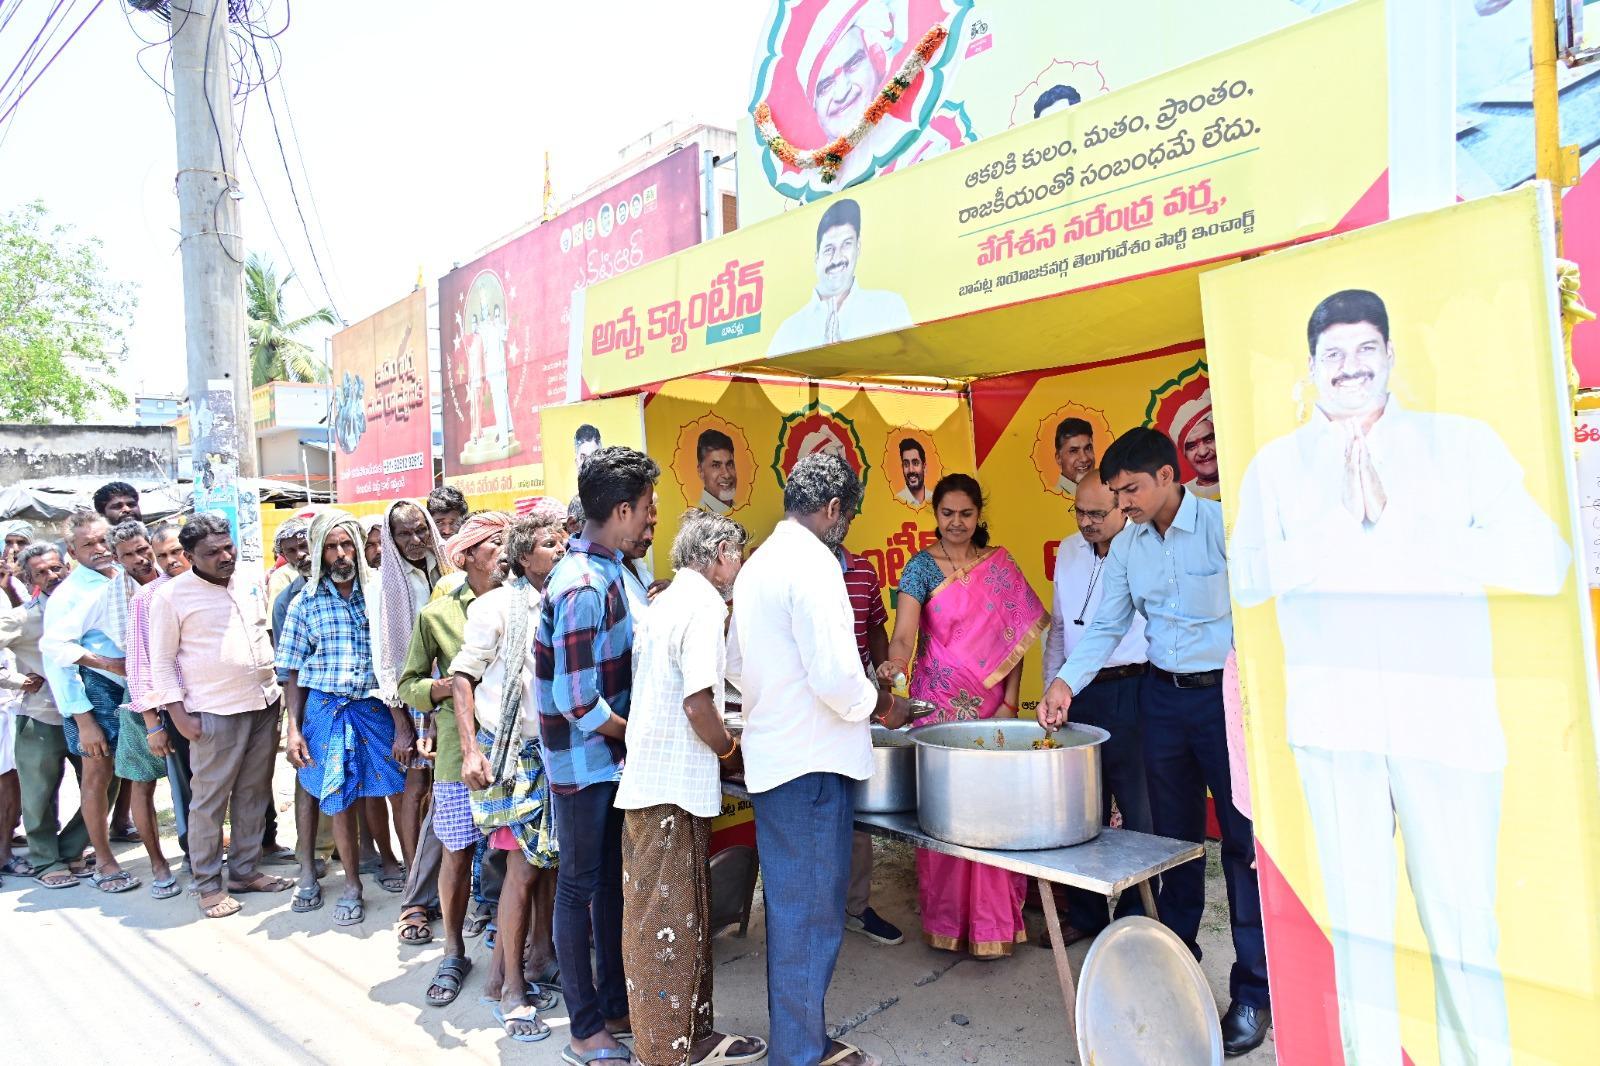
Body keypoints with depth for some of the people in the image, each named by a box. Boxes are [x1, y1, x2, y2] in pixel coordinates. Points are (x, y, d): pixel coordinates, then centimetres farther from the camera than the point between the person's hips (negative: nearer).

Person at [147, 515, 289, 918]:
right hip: (215, 713, -5)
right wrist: (178, 714, -10)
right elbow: (161, 661, -5)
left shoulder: (250, 584, 9)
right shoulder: (172, 595, -7)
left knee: (254, 793, 11)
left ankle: (244, 870, 23)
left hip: (264, 704, 5)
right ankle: (208, 884, 13)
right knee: (209, 800, 0)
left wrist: (277, 683, 15)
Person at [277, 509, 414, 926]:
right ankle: (352, 885, 23)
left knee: (384, 791, 0)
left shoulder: (378, 592, -2)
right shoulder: (306, 602, 2)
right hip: (326, 708, 1)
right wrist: (294, 730, 0)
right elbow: (294, 673, 6)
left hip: (378, 704, -1)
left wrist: (403, 724, -6)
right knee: (339, 799, 7)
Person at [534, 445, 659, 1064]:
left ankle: (616, 1005, 33)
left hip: (610, 755, 9)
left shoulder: (605, 570, 5)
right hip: (583, 759, -9)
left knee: (612, 879, 18)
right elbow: (576, 701, -25)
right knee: (580, 885, 6)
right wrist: (638, 734, -12)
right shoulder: (584, 588, -25)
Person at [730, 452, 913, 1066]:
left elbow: (737, 665, 20)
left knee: (790, 910, 19)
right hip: (813, 761, -10)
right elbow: (836, 676, -24)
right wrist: (880, 706, -7)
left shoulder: (757, 564, 12)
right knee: (812, 916, 3)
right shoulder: (812, 563, -17)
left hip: (772, 757, 10)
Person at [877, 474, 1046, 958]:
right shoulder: (921, 567, -3)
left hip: (992, 705, 2)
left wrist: (1010, 700, -2)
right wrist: (895, 662, -37)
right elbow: (904, 632, -16)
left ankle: (992, 922, 16)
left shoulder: (1000, 565, 6)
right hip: (939, 704, -2)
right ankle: (945, 920, 17)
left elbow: (1017, 636, 6)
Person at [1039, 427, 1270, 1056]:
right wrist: (1065, 682, -6)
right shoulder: (1126, 547, 5)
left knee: (1243, 839, 1)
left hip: (1227, 693, -5)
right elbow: (1105, 628, 8)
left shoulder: (1223, 527, -12)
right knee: (1172, 834, 15)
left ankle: (1253, 993, 15)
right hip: (1163, 695, 5)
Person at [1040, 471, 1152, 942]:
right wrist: (1051, 688, 17)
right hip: (1078, 692, 6)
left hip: (1130, 690, -6)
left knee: (1138, 807, 5)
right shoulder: (1068, 551, 10)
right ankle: (1084, 913, 29)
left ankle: (1136, 918, 21)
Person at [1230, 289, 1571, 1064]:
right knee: (1357, 917, 10)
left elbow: (1545, 563, -5)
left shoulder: (1464, 443, 5)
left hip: (1447, 717, 0)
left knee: (1462, 925, 4)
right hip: (1330, 720, 1)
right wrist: (1343, 520, -11)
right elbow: (1247, 578, -1)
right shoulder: (1276, 463, 8)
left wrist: (1398, 520, -10)